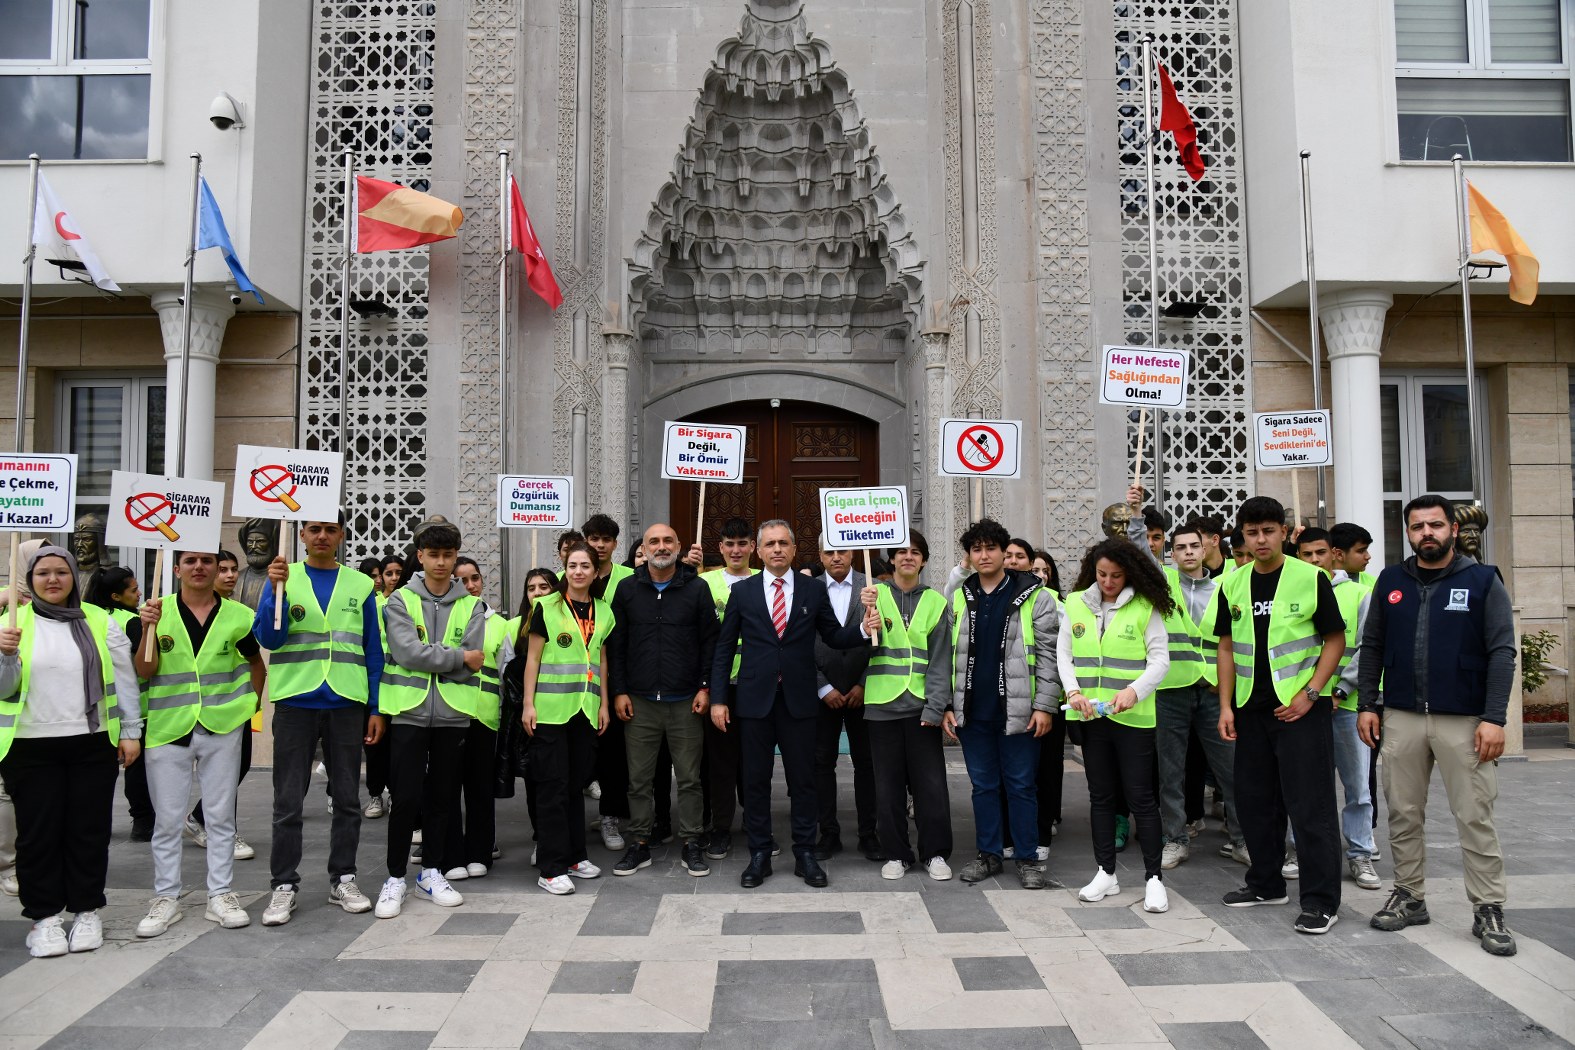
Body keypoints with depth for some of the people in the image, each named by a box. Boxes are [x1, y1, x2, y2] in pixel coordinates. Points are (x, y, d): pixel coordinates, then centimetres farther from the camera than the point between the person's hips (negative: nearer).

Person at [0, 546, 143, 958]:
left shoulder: (101, 622, 4)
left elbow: (124, 679, 7)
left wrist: (131, 730, 4)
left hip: (92, 745, 1)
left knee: (89, 829, 6)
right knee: (38, 832, 4)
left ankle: (87, 911, 19)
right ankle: (45, 916, 16)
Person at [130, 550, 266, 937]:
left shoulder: (237, 615, 2)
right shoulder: (157, 612, 0)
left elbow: (256, 663, 15)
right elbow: (143, 671, -5)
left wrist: (250, 706, 8)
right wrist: (149, 630, -18)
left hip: (222, 727, 1)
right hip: (168, 727, 0)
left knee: (221, 816, 8)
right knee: (167, 819, 7)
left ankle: (221, 895, 17)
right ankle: (166, 898, 19)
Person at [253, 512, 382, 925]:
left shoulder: (360, 585, 7)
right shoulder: (284, 577, 5)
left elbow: (373, 651, 8)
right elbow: (267, 637, -5)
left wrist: (377, 709, 3)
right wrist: (275, 589, -19)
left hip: (346, 704, 1)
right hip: (295, 703, -1)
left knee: (347, 798, 8)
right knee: (288, 801, 3)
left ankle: (343, 880, 18)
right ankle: (284, 885, 13)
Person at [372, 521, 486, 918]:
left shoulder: (471, 606, 7)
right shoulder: (401, 601, 1)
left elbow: (474, 662, -6)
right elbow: (408, 652, -14)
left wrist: (430, 659, -11)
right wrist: (458, 657, -10)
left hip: (453, 713, 2)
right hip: (409, 711, -2)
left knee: (442, 797, 10)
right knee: (406, 798, -2)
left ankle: (431, 872, 24)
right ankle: (395, 877, 13)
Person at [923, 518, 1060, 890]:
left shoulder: (1035, 597, -3)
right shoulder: (959, 599, 9)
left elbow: (1047, 656, -6)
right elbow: (946, 657, 9)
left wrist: (1044, 706, -12)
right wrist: (944, 706, 5)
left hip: (1016, 711, -4)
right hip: (973, 712, 4)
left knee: (1021, 786, 5)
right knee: (983, 786, 13)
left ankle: (1028, 859, 17)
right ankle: (988, 854, 24)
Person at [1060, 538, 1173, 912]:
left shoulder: (1145, 608, -4)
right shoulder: (1075, 604, 6)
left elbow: (1160, 660, -6)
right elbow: (1063, 655, 7)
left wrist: (1133, 691, -21)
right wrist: (1073, 691, -9)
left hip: (1133, 714, -4)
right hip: (1090, 713, 4)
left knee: (1140, 796, 0)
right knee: (1100, 795, 12)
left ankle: (1154, 878, 11)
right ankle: (1106, 873, 23)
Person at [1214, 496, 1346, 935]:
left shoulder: (1311, 579, -6)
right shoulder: (1232, 586, 6)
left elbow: (1335, 640, -4)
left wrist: (1310, 693, -13)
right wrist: (1226, 706, 5)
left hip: (1301, 707, -5)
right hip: (1251, 708, 5)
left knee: (1310, 805, -4)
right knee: (1254, 801, 13)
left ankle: (1321, 901, 5)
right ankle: (1266, 884, 29)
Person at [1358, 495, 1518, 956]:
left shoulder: (1483, 580, -1)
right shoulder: (1390, 581, 8)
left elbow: (1502, 652, -5)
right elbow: (1371, 647, 11)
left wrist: (1494, 718, -11)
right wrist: (1367, 705, 5)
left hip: (1465, 721, -3)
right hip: (1401, 718, 3)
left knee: (1475, 818, 0)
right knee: (1403, 814, 9)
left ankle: (1489, 910, 11)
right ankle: (1409, 897, 21)